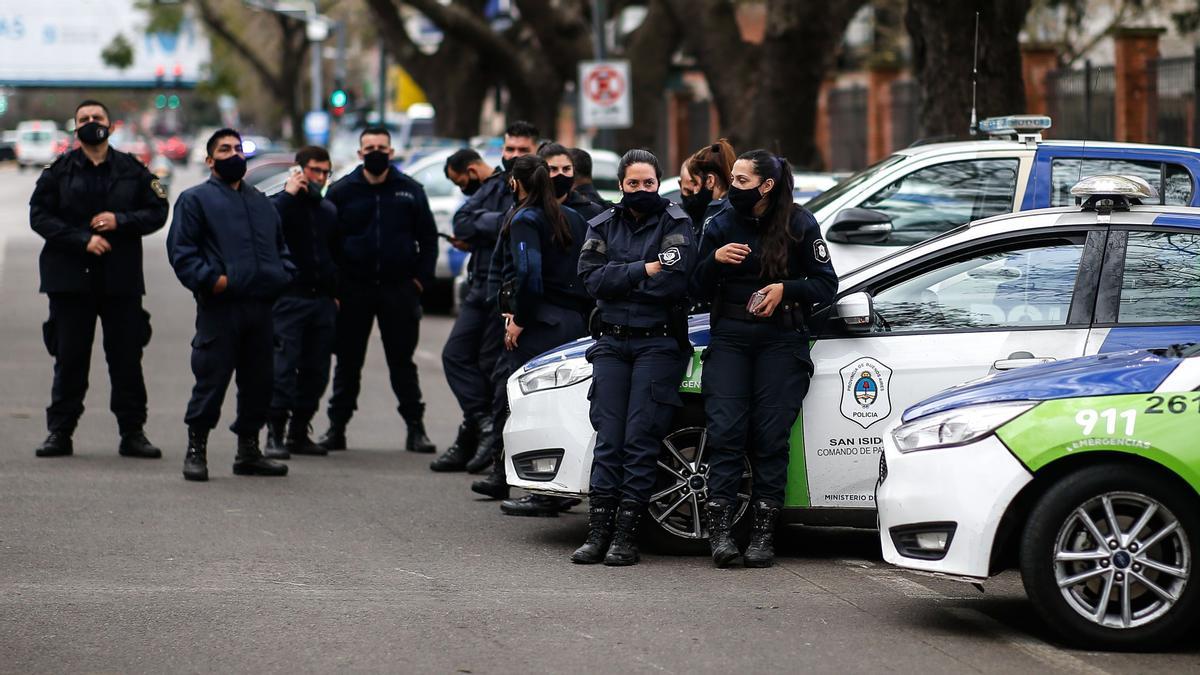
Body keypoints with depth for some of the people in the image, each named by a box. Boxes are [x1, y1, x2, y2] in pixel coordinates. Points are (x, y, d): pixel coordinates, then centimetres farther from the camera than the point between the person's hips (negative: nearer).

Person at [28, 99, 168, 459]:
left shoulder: (133, 171, 7)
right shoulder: (59, 171, 5)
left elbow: (158, 211, 5)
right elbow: (39, 215, -3)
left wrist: (120, 221, -11)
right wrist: (83, 239, -14)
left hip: (122, 278, 1)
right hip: (70, 277, -1)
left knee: (127, 358, 2)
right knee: (69, 359, 3)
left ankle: (132, 433, 9)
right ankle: (60, 432, 10)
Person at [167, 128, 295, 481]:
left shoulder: (262, 202, 23)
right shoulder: (196, 199, 4)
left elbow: (281, 247, 29)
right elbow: (181, 251, -4)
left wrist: (284, 275, 9)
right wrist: (210, 279, -16)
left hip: (262, 306, 6)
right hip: (219, 307, -6)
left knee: (258, 382, 9)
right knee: (212, 380, -7)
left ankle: (249, 450, 19)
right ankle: (196, 450, 2)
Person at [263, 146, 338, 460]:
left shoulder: (329, 210, 18)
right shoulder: (281, 204, -1)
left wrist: (335, 293, 19)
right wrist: (288, 195, -17)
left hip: (322, 301, 6)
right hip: (289, 299, -6)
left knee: (316, 370, 5)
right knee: (284, 366, -13)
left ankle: (299, 432, 14)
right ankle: (275, 434, -13)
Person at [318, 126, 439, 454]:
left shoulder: (410, 191, 5)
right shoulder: (341, 191, 3)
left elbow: (428, 238, 9)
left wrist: (420, 278, -1)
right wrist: (331, 286, -4)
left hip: (398, 290, 0)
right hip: (353, 289, 0)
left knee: (402, 362, 4)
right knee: (347, 362, 6)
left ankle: (416, 429, 7)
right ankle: (337, 427, 13)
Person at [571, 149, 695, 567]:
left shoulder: (675, 224, 0)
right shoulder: (603, 226, 13)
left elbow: (674, 281, -14)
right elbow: (592, 277, -2)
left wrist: (618, 280, -4)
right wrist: (643, 271, -11)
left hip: (659, 342, -4)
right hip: (611, 342, 4)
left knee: (641, 439, -7)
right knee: (608, 438, -1)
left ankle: (626, 536, -5)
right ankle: (598, 532, -1)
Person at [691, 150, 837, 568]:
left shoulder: (800, 226, 3)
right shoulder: (721, 226, 9)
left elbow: (826, 285, 4)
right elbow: (700, 291, 10)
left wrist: (785, 289, -13)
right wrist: (714, 260, -10)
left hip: (781, 340, -2)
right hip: (729, 338, 2)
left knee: (770, 436, -7)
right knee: (725, 431, -11)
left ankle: (763, 534, -4)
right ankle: (720, 531, -13)